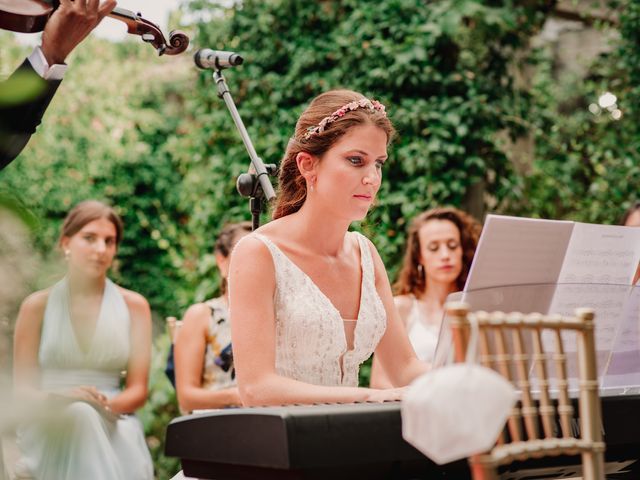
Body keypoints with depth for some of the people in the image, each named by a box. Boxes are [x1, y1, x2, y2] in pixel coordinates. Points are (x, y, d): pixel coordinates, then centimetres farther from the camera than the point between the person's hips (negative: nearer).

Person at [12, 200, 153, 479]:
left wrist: (105, 405, -17)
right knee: (80, 414, -35)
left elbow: (137, 390, 6)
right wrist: (60, 399, -17)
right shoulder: (37, 306, 7)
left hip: (114, 424, 0)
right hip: (49, 426, 0)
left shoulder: (133, 306, 9)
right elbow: (21, 388, 4)